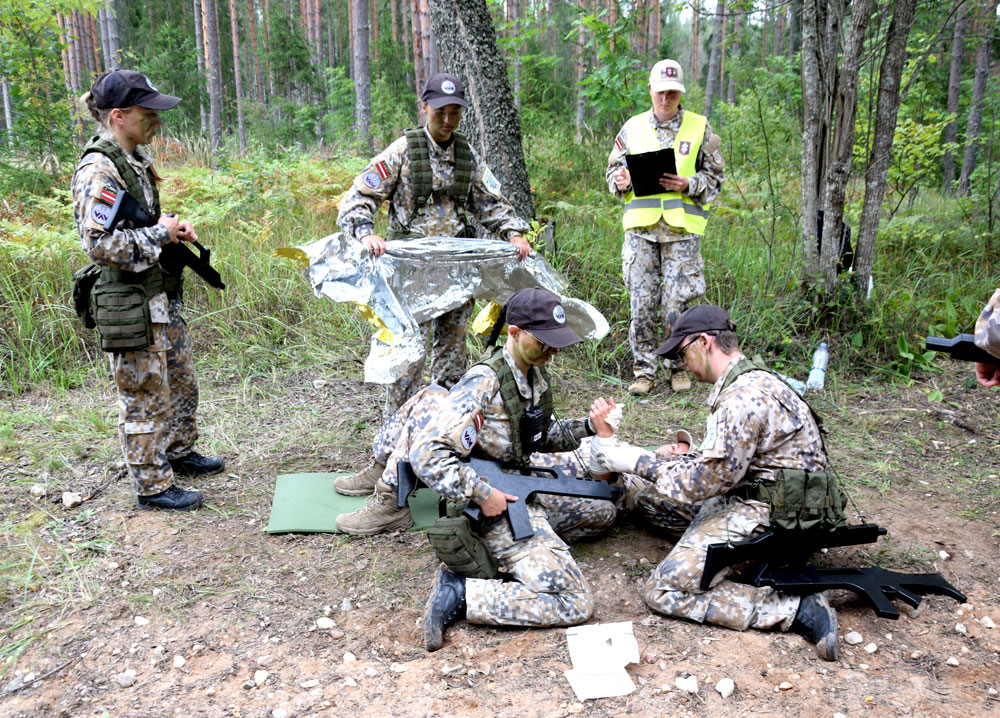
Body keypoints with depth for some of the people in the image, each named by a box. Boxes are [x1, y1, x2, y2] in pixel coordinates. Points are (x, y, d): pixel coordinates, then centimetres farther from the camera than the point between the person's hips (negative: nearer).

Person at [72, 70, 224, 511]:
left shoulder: (134, 159, 9)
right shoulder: (97, 171, -20)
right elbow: (100, 244, -27)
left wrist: (172, 226, 5)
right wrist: (160, 234, -18)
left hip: (161, 296, 9)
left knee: (181, 381, 21)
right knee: (145, 396, 3)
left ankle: (179, 452, 41)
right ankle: (153, 486, 18)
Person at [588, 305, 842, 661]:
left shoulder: (743, 397, -23)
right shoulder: (752, 381, 10)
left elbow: (707, 481, -23)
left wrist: (650, 465, -10)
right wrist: (686, 455, 8)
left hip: (761, 513, -10)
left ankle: (795, 609, -14)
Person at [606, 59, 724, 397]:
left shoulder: (700, 128, 7)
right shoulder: (633, 128, 12)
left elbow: (715, 178, 8)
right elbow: (613, 169, 18)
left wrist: (688, 185, -11)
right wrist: (621, 181, -6)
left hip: (682, 229, -1)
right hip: (640, 228, 2)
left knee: (677, 303, 0)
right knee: (641, 303, 0)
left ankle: (680, 367, 17)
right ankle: (644, 371, 11)